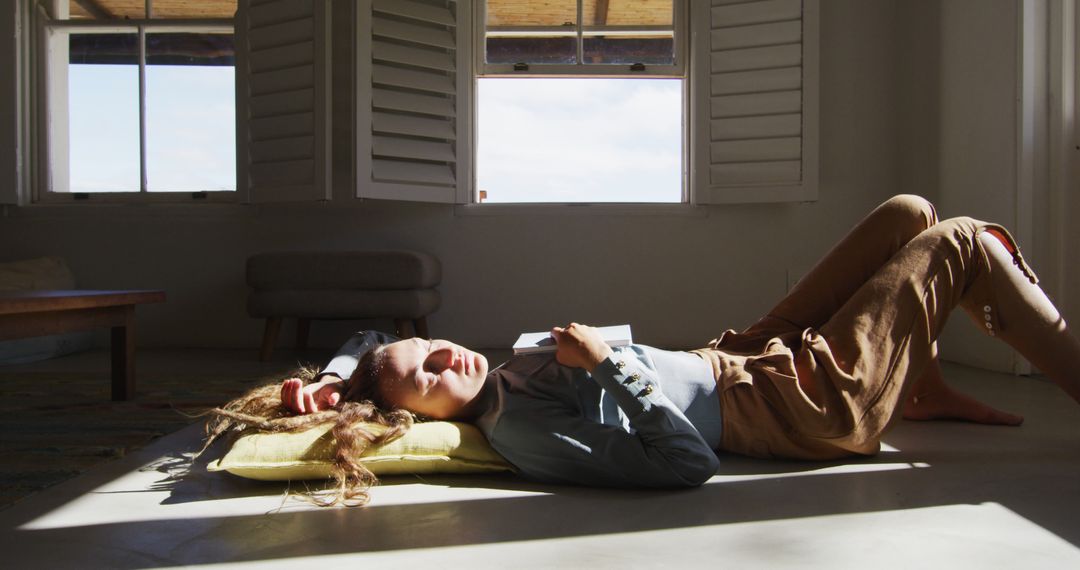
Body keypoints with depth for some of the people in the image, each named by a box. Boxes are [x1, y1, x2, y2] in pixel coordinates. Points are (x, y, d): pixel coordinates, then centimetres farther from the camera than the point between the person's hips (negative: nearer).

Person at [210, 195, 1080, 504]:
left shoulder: (497, 373, -3)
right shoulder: (528, 438, -29)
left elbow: (367, 342, 14)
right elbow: (691, 460, -33)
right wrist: (610, 363, -29)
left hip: (744, 356, 9)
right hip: (806, 400, -9)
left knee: (910, 214, 16)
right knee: (965, 242, -3)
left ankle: (925, 388, 31)